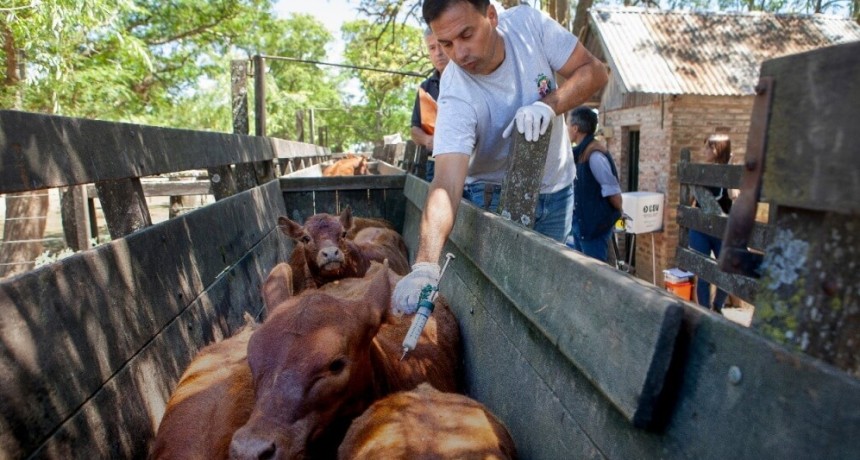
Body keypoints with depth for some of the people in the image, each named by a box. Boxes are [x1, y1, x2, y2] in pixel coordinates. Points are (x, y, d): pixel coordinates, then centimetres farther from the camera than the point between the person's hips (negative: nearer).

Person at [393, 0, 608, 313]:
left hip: (556, 189, 4)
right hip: (495, 196, -3)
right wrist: (425, 266, -56)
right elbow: (446, 184, -41)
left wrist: (548, 104, -34)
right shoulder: (457, 97, -30)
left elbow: (594, 71, -14)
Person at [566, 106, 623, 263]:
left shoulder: (594, 154, -20)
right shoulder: (581, 152, 7)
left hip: (595, 224, -9)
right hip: (582, 222, 9)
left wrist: (618, 213, -5)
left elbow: (612, 189, -17)